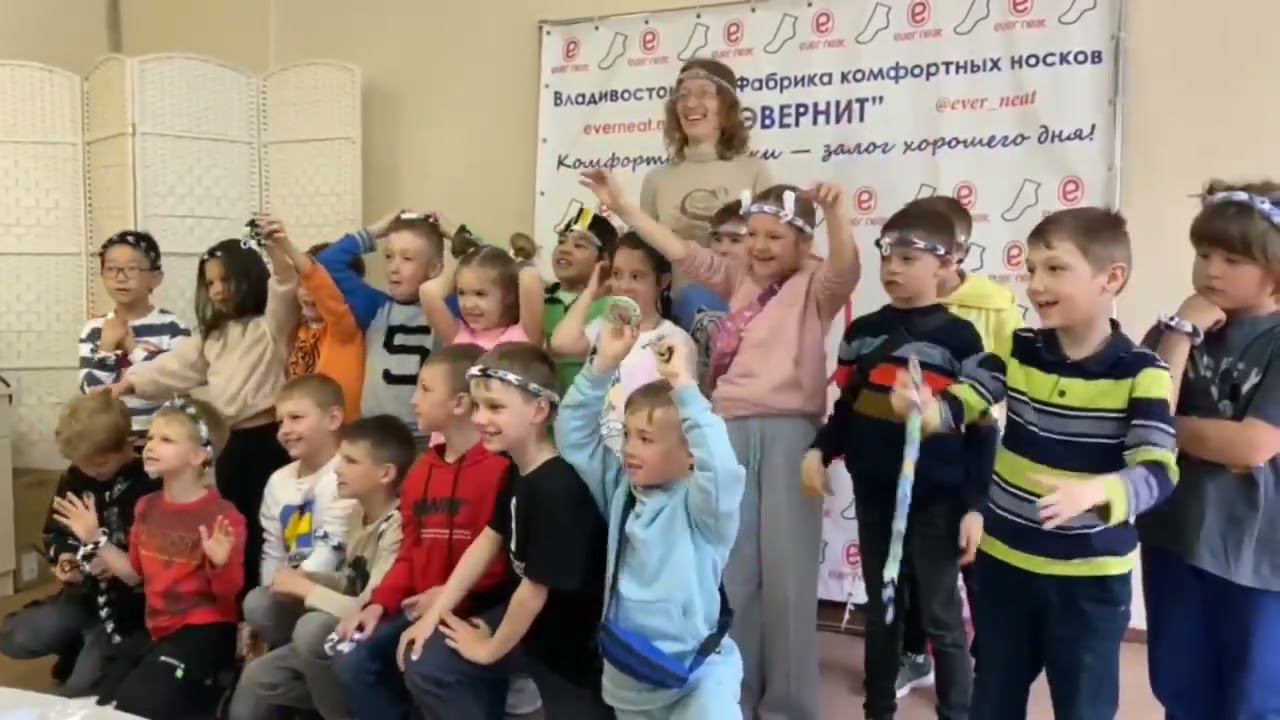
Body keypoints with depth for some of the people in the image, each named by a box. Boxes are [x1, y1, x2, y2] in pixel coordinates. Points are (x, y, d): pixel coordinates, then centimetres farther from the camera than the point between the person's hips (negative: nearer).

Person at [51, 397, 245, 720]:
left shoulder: (222, 516, -19)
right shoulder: (147, 507, 3)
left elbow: (229, 593, -15)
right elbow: (134, 573, 14)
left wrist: (220, 563, -36)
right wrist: (95, 540, 6)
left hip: (204, 630, -8)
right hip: (157, 628, 8)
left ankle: (202, 690, 9)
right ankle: (193, 690, 27)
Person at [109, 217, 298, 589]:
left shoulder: (271, 326, -4)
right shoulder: (214, 336, 20)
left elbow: (286, 293, -23)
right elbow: (174, 366, 22)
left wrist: (275, 251, -39)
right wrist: (128, 384, 13)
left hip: (270, 440, -8)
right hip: (234, 444, 8)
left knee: (266, 533, -5)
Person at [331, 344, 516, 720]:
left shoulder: (500, 467, -16)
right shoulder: (422, 469, 13)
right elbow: (410, 551, 16)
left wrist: (449, 595, -18)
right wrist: (380, 603, 3)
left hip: (476, 611, -8)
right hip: (422, 609, 8)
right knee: (353, 660, -6)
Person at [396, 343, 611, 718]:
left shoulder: (558, 490, -31)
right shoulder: (518, 471, -1)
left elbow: (535, 588, -25)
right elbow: (489, 540, 7)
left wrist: (491, 649, -9)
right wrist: (434, 614, 5)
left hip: (572, 642, -9)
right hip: (526, 616, 9)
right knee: (424, 665, 6)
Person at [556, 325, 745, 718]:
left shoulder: (699, 504, -14)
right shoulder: (621, 490, 4)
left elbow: (721, 467, -35)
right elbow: (574, 437, 2)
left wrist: (684, 384, -33)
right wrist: (602, 366, -9)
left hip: (696, 673, -6)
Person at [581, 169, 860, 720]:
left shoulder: (814, 287, 0)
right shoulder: (738, 280, 16)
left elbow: (846, 269, -20)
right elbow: (682, 251, 14)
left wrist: (835, 213, -38)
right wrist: (621, 206, 11)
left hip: (789, 431, -5)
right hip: (732, 429, 5)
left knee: (785, 569, 1)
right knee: (733, 569, 12)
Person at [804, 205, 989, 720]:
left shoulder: (959, 337, -8)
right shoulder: (862, 332, 5)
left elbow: (981, 430, -7)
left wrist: (975, 505, -11)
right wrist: (819, 450, -4)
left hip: (935, 500, -4)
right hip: (873, 494, 4)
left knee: (941, 617, 7)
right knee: (880, 610, 17)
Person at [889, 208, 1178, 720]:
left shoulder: (1141, 372, -15)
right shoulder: (1018, 350, -2)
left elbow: (1157, 470, -23)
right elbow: (962, 401, -8)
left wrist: (1095, 491, -42)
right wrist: (925, 409, -30)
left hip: (1091, 576, -3)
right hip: (1003, 560, 4)